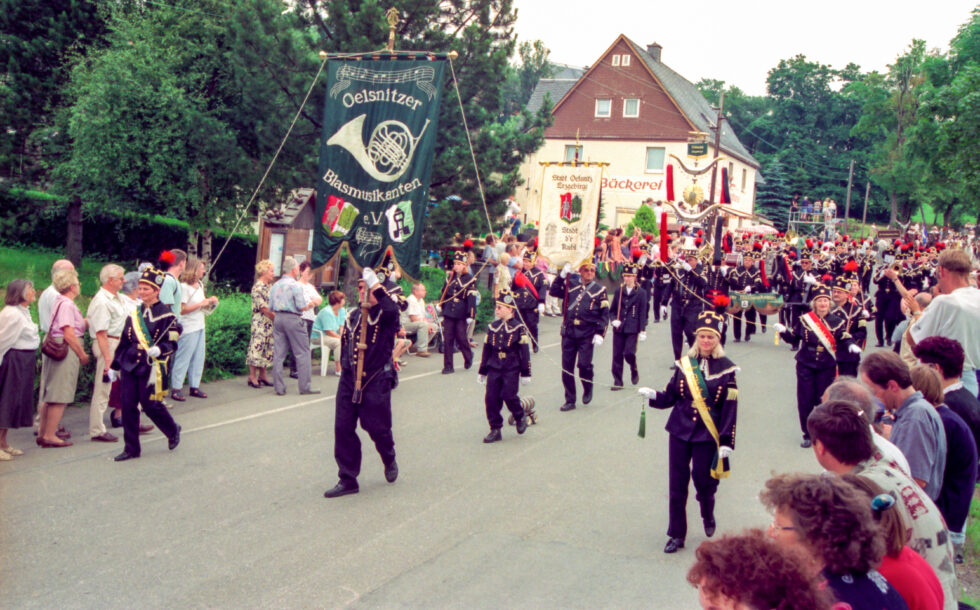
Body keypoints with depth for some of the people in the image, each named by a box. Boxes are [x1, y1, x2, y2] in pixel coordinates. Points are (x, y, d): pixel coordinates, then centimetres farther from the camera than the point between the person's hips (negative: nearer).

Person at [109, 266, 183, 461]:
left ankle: (173, 430, 28)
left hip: (151, 368, -5)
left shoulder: (166, 315, -5)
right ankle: (131, 449, 13)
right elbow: (123, 341, 16)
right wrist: (114, 366, 16)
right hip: (129, 367, 5)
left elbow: (172, 344, -6)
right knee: (128, 407, 3)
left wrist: (159, 350, -26)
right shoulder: (134, 313, 10)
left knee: (150, 405, -1)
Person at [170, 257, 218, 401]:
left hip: (200, 327, 9)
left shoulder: (200, 285, 13)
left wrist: (210, 302, 4)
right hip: (188, 328, -9)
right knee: (183, 358, -3)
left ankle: (194, 387, 18)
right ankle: (176, 388, 3)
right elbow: (181, 309, -18)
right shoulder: (184, 287, -13)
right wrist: (201, 304, -17)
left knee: (198, 358, 10)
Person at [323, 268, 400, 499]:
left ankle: (389, 461, 33)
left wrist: (375, 285, -29)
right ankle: (347, 480, 10)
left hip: (376, 381, -5)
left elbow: (391, 309, -32)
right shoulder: (352, 316, 13)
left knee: (377, 427, 1)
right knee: (343, 428, 2)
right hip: (349, 381, 5)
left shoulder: (384, 314, -5)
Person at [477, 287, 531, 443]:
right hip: (494, 369, 4)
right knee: (491, 398, -2)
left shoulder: (518, 328, -4)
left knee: (508, 395, -14)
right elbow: (486, 350, 14)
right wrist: (482, 372, 15)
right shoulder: (492, 327, 9)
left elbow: (524, 352, -2)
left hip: (511, 369, -4)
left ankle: (520, 418, 15)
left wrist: (525, 373, -4)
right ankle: (495, 430, 9)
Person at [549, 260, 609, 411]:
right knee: (567, 367, 3)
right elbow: (553, 291, 1)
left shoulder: (599, 290, 4)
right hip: (568, 332, 3)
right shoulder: (570, 286, 11)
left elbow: (604, 314, 2)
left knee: (584, 364, -13)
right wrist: (562, 275, -7)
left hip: (587, 335, -3)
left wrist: (600, 333, -6)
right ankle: (570, 400, 14)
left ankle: (587, 389, 18)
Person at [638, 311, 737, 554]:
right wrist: (653, 395, -15)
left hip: (707, 435, -2)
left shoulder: (726, 368, -4)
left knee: (704, 481, 1)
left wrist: (727, 441, -9)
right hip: (680, 431, 3)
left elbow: (730, 407, -5)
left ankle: (708, 517, 35)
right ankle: (676, 535, 16)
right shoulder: (685, 363, 4)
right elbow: (671, 397, 5)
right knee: (677, 484, 4)